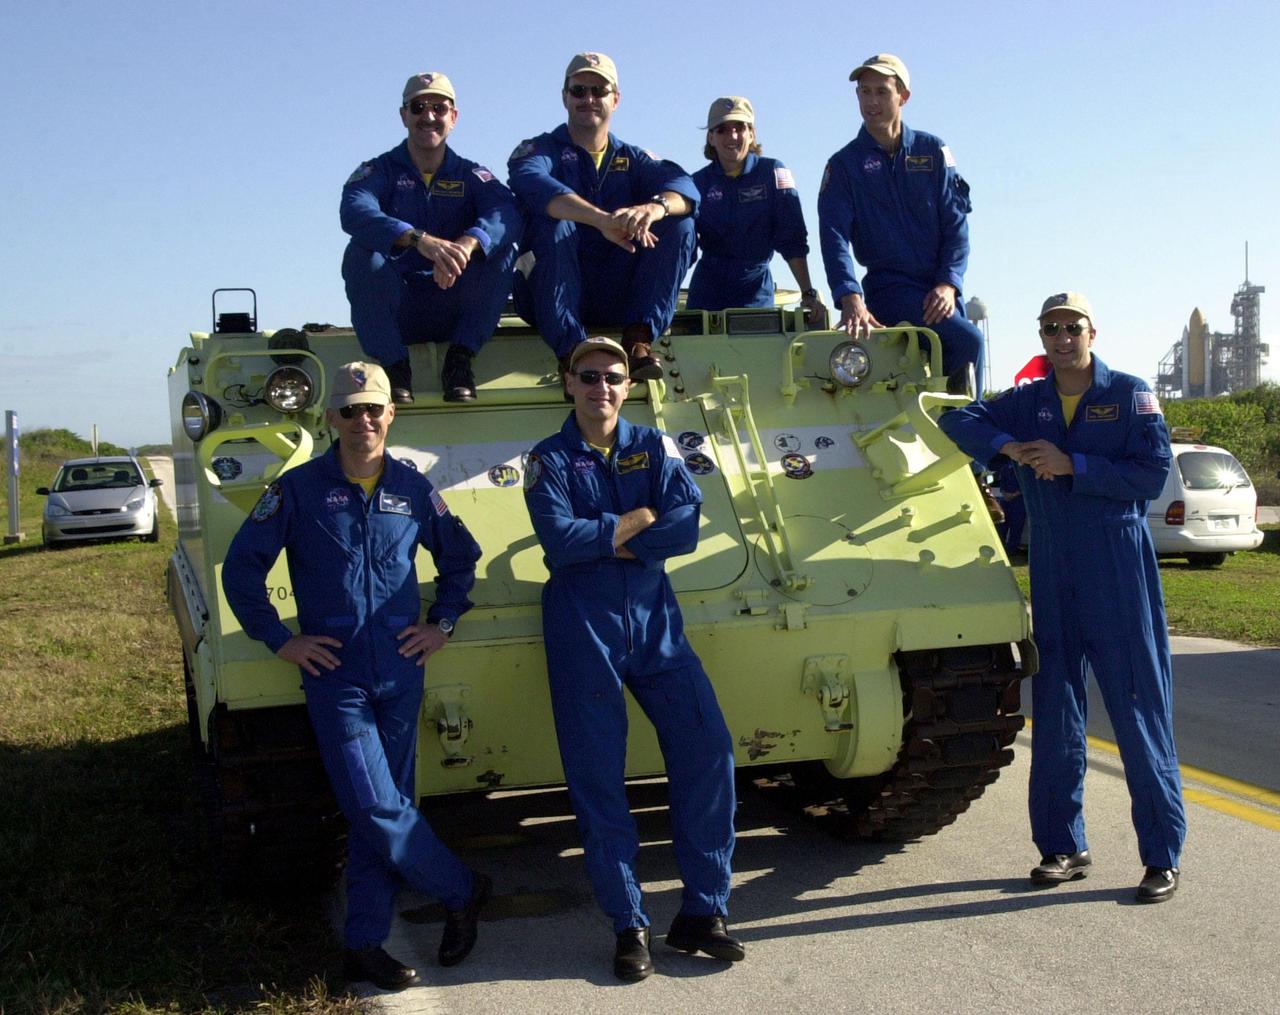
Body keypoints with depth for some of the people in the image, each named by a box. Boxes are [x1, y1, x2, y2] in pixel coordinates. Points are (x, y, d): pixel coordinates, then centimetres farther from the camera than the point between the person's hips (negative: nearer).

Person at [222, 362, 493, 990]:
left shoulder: (412, 488, 7)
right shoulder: (298, 489, -2)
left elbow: (461, 557, 21)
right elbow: (241, 567, 1)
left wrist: (443, 624, 10)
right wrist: (279, 640, -3)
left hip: (400, 672, 3)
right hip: (333, 674, -3)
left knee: (382, 812, 6)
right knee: (377, 809, -9)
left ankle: (365, 945, 17)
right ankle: (462, 892, 13)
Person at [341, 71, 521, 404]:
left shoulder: (471, 175, 6)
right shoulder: (378, 171, 2)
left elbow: (508, 214, -17)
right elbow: (354, 212, -23)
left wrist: (467, 244, -40)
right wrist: (420, 240, -41)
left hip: (452, 311, 1)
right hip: (393, 312, -1)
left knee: (500, 250, -22)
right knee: (361, 253, -29)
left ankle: (459, 360, -16)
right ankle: (393, 364, -19)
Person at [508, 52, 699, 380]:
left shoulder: (634, 159, 14)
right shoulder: (539, 150, 5)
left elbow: (685, 188, -8)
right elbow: (530, 183, -22)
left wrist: (653, 208, -34)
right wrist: (602, 220, -40)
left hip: (619, 300, 3)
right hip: (554, 296, -3)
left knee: (680, 223, -13)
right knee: (552, 220, -28)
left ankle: (638, 341, -24)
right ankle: (571, 352, -34)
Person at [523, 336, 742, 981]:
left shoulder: (654, 447, 9)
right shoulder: (550, 460, 3)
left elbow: (687, 526, -7)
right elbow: (559, 539, -14)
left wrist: (602, 539, -11)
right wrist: (637, 521, -7)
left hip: (654, 620, 2)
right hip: (582, 629, -2)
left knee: (707, 749, -6)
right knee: (597, 779, 0)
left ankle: (702, 912, 6)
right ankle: (629, 927, 11)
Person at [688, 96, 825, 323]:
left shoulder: (773, 172, -2)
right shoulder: (699, 181, 5)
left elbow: (793, 240, -8)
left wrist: (808, 294, -16)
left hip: (756, 290, -2)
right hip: (707, 291, 2)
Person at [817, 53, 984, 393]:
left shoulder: (932, 151, 7)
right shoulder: (844, 164, 1)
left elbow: (956, 222, 4)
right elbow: (834, 235, -12)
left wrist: (948, 283, -13)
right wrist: (850, 298, -28)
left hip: (940, 289, 4)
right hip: (889, 287, -4)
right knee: (968, 340, -24)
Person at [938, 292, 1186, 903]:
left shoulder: (1130, 395, 0)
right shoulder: (1027, 403, 12)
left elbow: (1152, 475, -8)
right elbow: (959, 421, 8)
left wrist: (1072, 465, -15)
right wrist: (1010, 448, -7)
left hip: (1121, 576, -4)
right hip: (1053, 575, 4)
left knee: (1140, 714, -3)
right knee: (1054, 718, 7)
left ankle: (1162, 857, 6)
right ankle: (1063, 847, 19)